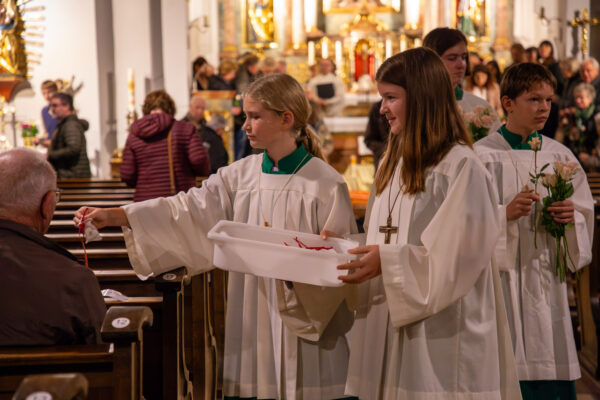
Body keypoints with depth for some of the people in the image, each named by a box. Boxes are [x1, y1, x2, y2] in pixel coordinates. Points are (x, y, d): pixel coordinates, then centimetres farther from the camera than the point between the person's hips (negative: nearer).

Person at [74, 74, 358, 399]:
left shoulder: (325, 183, -7)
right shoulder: (240, 175, 6)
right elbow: (187, 209, 0)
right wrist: (114, 215, -8)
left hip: (306, 326, -4)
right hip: (251, 322, 4)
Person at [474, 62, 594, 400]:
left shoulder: (560, 156, 9)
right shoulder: (482, 155, -3)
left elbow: (586, 216, 13)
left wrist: (571, 216, -9)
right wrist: (505, 213, -21)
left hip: (546, 281, 4)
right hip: (501, 277, -4)